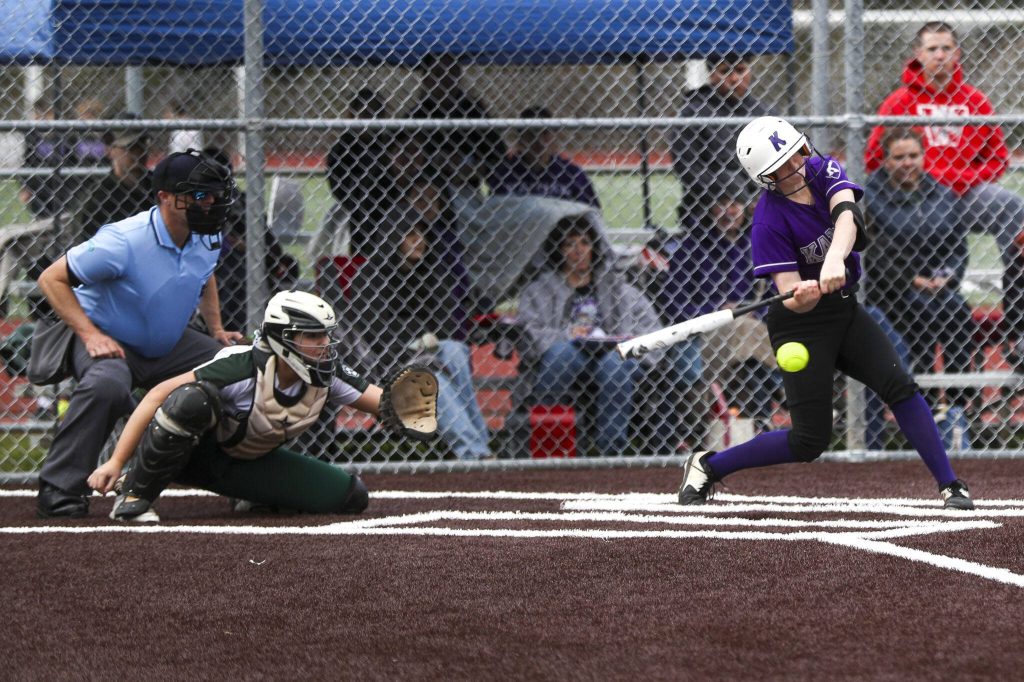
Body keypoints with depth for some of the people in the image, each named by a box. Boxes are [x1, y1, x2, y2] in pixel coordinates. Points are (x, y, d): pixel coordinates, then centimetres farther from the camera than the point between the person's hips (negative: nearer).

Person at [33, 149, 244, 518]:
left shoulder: (207, 238, -6)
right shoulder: (123, 242, -29)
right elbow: (51, 279, -22)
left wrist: (217, 330, 10)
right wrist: (91, 335, -29)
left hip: (170, 345, 7)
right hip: (111, 342, -7)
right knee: (106, 385, -40)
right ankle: (58, 489, -29)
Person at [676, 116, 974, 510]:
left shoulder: (824, 171, -9)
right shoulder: (769, 221, -21)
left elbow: (846, 214, -30)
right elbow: (791, 299, -24)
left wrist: (835, 257, -49)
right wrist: (802, 295, -48)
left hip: (845, 310, 5)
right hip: (800, 326, -5)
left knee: (898, 385, -15)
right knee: (810, 441, -6)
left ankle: (950, 487, -11)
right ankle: (706, 466, 11)